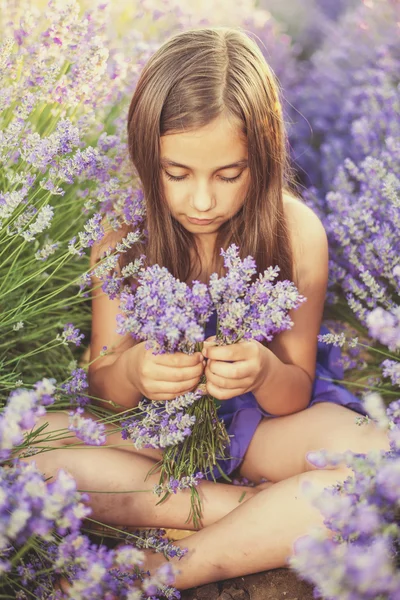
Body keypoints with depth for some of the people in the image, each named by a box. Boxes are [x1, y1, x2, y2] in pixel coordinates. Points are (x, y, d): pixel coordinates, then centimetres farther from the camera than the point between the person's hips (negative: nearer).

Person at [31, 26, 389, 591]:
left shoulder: (297, 230, -16)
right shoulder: (122, 230, -12)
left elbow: (294, 396, -10)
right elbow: (103, 388, -8)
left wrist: (264, 373, -35)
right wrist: (132, 371, -33)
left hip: (262, 416, -1)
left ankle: (160, 571, -23)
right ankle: (265, 513, -19)